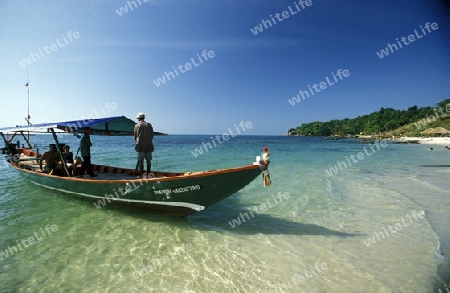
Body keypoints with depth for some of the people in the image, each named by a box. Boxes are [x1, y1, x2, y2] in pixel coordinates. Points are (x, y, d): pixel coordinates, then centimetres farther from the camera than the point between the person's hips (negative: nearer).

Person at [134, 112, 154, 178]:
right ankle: (148, 173, 14)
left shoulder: (136, 126, 1)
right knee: (148, 160, 9)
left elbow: (135, 136, 7)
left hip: (140, 146, -2)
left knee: (140, 161, 4)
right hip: (149, 146, 2)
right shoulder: (149, 125, 4)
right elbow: (152, 136, 5)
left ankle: (141, 174, 7)